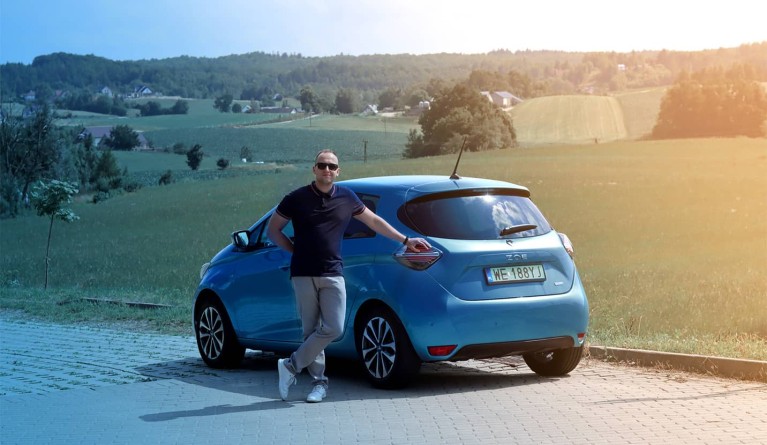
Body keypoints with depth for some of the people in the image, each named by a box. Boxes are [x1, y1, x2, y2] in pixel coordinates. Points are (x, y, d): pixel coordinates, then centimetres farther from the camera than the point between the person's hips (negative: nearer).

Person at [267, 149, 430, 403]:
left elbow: (374, 222, 19)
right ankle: (319, 382, 11)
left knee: (333, 329, -10)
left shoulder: (347, 198, 7)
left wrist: (406, 241, 20)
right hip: (303, 275, -2)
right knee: (311, 331, 0)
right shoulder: (297, 199, 0)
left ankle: (292, 366, 2)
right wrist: (295, 250, 0)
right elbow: (274, 230, 10)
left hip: (332, 274, 2)